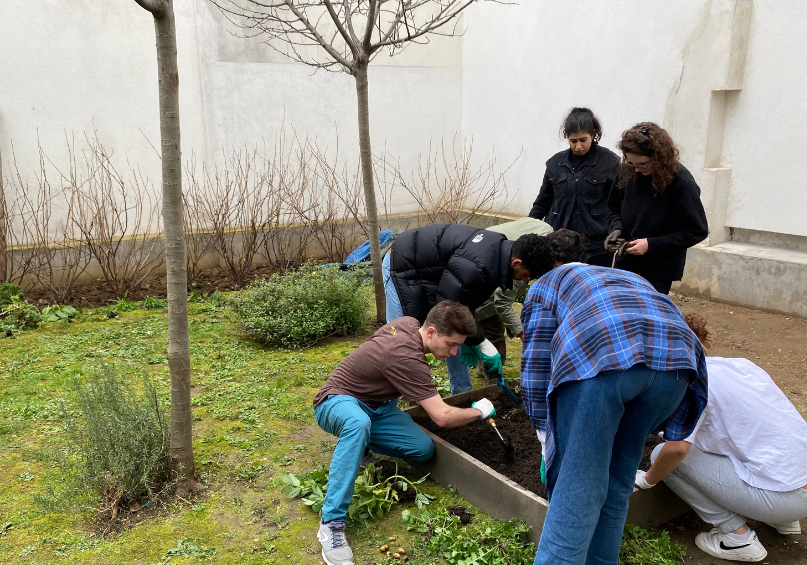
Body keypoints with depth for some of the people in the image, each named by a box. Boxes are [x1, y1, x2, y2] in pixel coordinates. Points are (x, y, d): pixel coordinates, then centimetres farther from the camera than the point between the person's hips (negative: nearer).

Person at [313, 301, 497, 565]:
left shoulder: (409, 323, -5)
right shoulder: (407, 358, -32)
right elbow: (442, 417, -28)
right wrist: (479, 411, -11)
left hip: (375, 405, 9)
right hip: (339, 401, -9)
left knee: (423, 449, -13)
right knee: (358, 423, -45)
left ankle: (361, 444, 13)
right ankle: (332, 523, -39)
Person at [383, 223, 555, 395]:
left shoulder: (500, 247, -6)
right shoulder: (476, 267, -38)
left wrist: (469, 339, 0)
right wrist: (481, 342, -20)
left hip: (431, 269, 10)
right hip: (404, 268, -9)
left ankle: (462, 395, 21)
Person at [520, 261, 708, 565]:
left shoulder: (546, 285, 32)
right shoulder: (634, 282, 45)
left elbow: (536, 365, 21)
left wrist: (545, 435, 29)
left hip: (596, 357, -5)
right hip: (677, 355, 5)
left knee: (576, 488, 0)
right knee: (617, 484, 19)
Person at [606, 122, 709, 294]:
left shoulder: (682, 183, -17)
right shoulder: (628, 173, -3)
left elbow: (697, 231, -12)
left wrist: (651, 244, -19)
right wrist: (616, 228, -9)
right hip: (625, 264, 5)